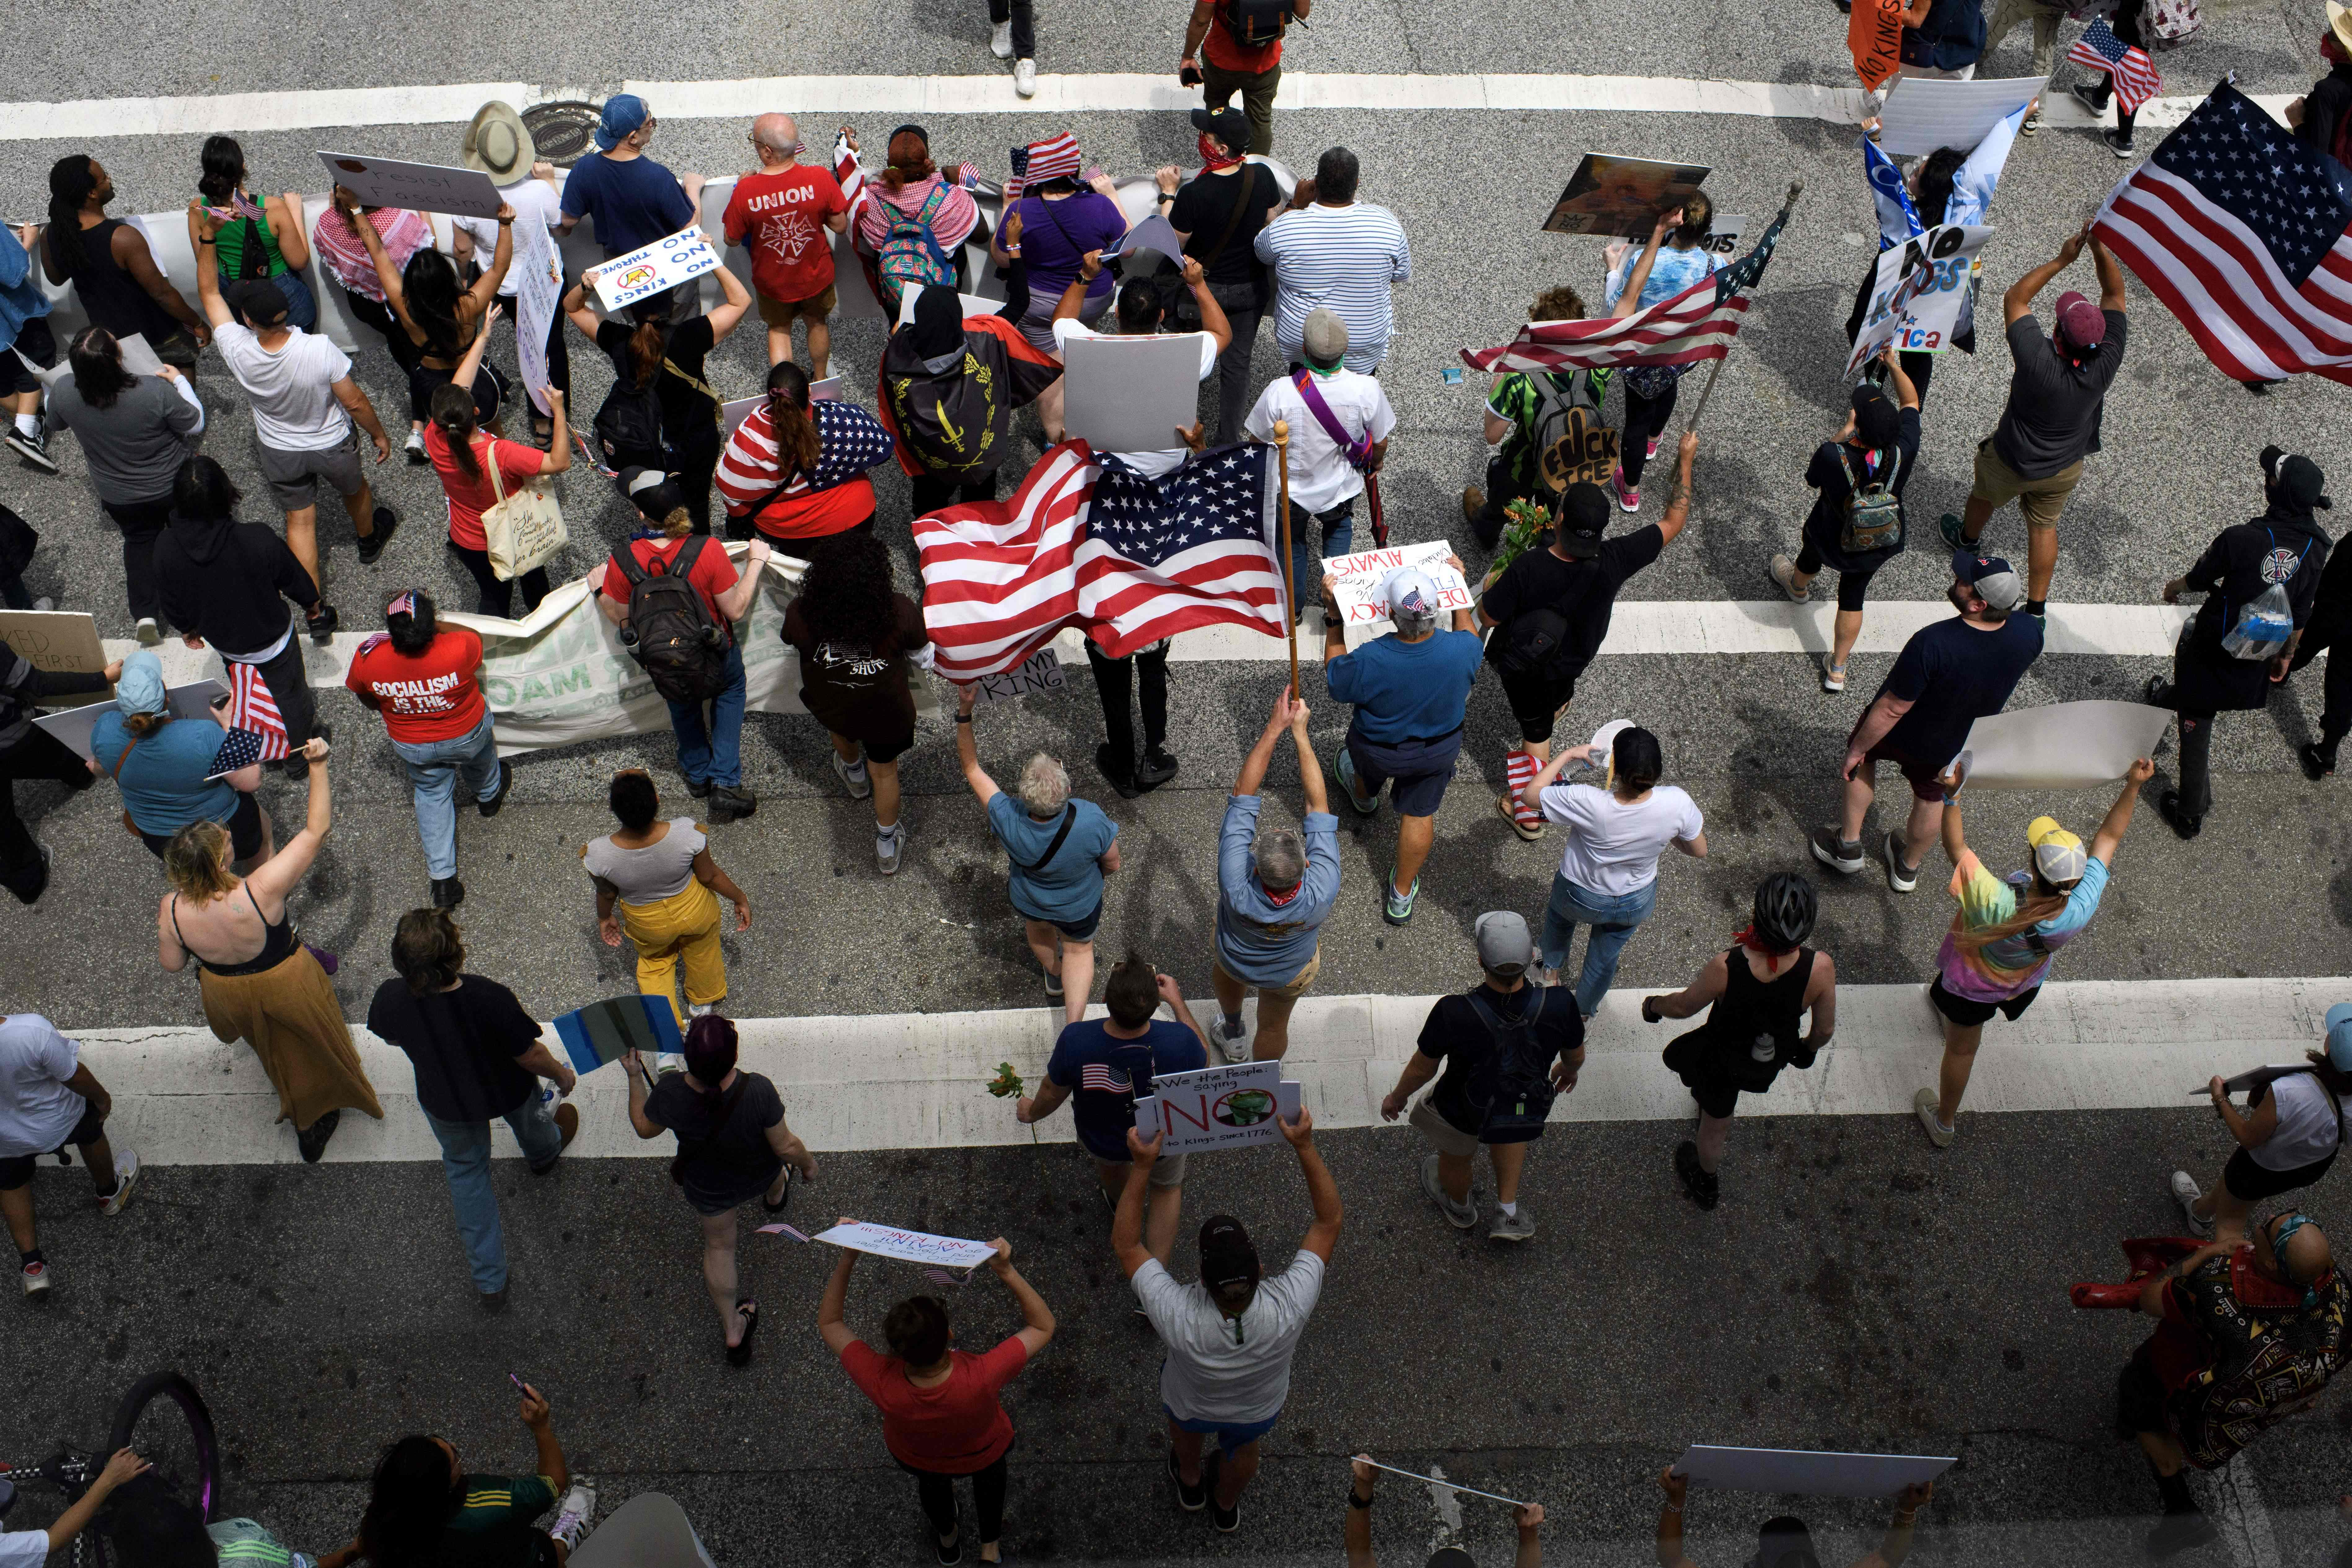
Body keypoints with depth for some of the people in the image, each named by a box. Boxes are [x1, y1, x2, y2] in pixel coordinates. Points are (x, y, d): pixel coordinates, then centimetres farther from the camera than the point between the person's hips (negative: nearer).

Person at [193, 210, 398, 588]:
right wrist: (380, 434, -5)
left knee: (300, 521, 19)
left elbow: (210, 293, -15)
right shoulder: (321, 351, -37)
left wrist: (207, 235, -19)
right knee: (354, 491, 31)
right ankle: (369, 541, 62)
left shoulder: (237, 351, -30)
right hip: (332, 445, -1)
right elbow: (355, 403, -23)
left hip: (280, 453, 1)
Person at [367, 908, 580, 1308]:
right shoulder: (490, 999, -43)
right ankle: (545, 1152, 74)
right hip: (507, 1092, -2)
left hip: (445, 1105, 2)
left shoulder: (391, 999, -33)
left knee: (466, 1172, 29)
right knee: (528, 1120, 36)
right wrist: (562, 1076, -4)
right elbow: (532, 1056, -26)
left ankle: (490, 1282, 39)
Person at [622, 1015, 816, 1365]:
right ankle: (775, 1198, 73)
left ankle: (733, 1330, 40)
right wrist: (808, 1163, -4)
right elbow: (786, 1148, -25)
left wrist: (635, 1077, -4)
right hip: (759, 1174, 0)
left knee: (719, 1246, 27)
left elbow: (645, 1128, -13)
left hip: (708, 1187, 0)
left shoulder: (670, 1094, -36)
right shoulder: (758, 1092, -41)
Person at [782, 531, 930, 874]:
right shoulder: (900, 612, -35)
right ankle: (887, 848, 47)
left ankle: (854, 774, 70)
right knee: (884, 772, 27)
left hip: (829, 707, 1)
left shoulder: (801, 615, -32)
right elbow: (917, 650, -12)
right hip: (887, 713, -1)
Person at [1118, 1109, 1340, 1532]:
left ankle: (1191, 1483, 66)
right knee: (1243, 1449, 36)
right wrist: (1305, 1147, -35)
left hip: (1191, 1406, -1)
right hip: (1260, 1410, 1)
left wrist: (1142, 1167, -36)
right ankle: (1226, 1506, 66)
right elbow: (1329, 1220, -32)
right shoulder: (1289, 1310, -45)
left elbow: (1126, 1244, -33)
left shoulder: (1179, 1319, -47)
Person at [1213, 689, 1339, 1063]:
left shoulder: (1236, 887, -48)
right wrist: (1300, 732, -33)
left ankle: (1232, 1037, 64)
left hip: (1235, 960, 0)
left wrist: (1275, 727, -38)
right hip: (1291, 974, 0)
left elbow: (1243, 793, -41)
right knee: (1273, 1026, 29)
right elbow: (1318, 804, -37)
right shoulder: (1323, 891, -47)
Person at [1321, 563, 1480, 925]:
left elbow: (1334, 681, -17)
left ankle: (1363, 797, 71)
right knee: (1420, 813, 23)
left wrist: (1333, 616, -16)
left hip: (1377, 751, -1)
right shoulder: (1461, 650, -34)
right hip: (1438, 751, 1)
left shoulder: (1369, 661, -41)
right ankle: (1402, 895, 39)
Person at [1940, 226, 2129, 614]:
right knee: (2044, 527, 24)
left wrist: (2061, 261, -31)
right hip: (2064, 469, 3)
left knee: (1985, 496, 31)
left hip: (2012, 462, -2)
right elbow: (2114, 292, -21)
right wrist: (2099, 246, -34)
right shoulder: (2105, 364, -32)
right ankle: (2036, 608, 34)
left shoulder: (2039, 361, -42)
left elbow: (2014, 299, -29)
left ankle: (1967, 539, 62)